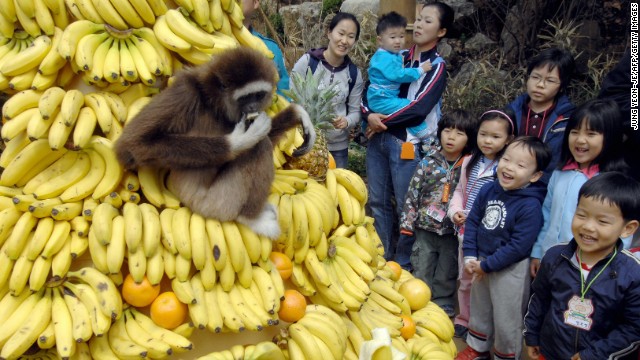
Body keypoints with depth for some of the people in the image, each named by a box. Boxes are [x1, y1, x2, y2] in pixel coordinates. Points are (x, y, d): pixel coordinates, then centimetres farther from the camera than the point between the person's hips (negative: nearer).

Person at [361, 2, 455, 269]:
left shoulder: (437, 66, -3)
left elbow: (419, 108, -15)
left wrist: (383, 121, -10)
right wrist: (369, 115, -10)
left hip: (407, 143, -5)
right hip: (378, 138, 6)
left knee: (406, 206, 3)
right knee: (377, 201, 12)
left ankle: (403, 264, 18)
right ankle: (382, 257, 26)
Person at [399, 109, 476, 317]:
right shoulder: (429, 162, -6)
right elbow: (413, 193, -4)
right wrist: (407, 222, -6)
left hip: (452, 231, 0)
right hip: (425, 228, 0)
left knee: (447, 275, 15)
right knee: (421, 271, 10)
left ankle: (443, 308, 31)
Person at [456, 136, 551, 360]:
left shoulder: (531, 205, -25)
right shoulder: (488, 190, -7)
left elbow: (518, 247, -24)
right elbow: (472, 222, 1)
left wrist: (486, 265, -18)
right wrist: (470, 257, -6)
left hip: (510, 270, -6)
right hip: (481, 264, 6)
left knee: (506, 321, 11)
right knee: (479, 311, 26)